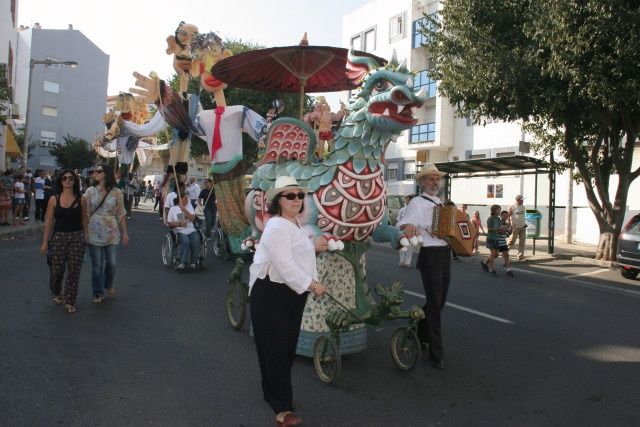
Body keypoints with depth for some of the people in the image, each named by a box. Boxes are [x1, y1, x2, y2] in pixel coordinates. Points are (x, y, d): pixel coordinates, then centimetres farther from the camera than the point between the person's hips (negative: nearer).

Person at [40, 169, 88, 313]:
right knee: (56, 269, 6)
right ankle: (56, 293, 37)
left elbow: (84, 220, 6)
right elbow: (48, 222, 2)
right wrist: (45, 242, 1)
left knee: (73, 270, 2)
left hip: (77, 238, 0)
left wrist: (85, 236, 4)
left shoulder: (81, 199, 1)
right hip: (58, 237, 0)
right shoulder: (54, 200, 0)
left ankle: (69, 301, 16)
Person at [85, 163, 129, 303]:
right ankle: (98, 293, 21)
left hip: (111, 232, 0)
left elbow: (121, 214, 1)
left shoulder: (116, 192, -2)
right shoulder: (90, 191, 0)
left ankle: (108, 284, 37)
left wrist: (125, 233, 0)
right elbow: (86, 213, 2)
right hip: (94, 232, 0)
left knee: (111, 263, 8)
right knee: (97, 264, 5)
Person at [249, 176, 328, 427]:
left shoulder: (294, 224, 13)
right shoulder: (276, 227, -19)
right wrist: (312, 284, -22)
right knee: (275, 349, -2)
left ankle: (273, 393, 36)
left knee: (287, 347, 17)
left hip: (293, 293, 10)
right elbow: (284, 265, -26)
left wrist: (313, 247, 8)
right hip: (271, 293, -10)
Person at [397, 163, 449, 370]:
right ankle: (436, 355, 4)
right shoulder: (417, 202, -6)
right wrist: (408, 226, -42)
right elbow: (403, 223, -20)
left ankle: (420, 334, 39)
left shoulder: (441, 203, 18)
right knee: (435, 303, -5)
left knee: (439, 300, 17)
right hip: (430, 255, -8)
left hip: (445, 254, 8)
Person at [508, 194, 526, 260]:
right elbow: (508, 216, -7)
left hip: (523, 227, 6)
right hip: (515, 227, -6)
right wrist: (510, 225, -13)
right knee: (512, 240, -3)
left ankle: (520, 256, 10)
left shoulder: (523, 207, 12)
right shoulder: (512, 207, -7)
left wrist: (525, 224, 15)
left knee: (522, 242, 4)